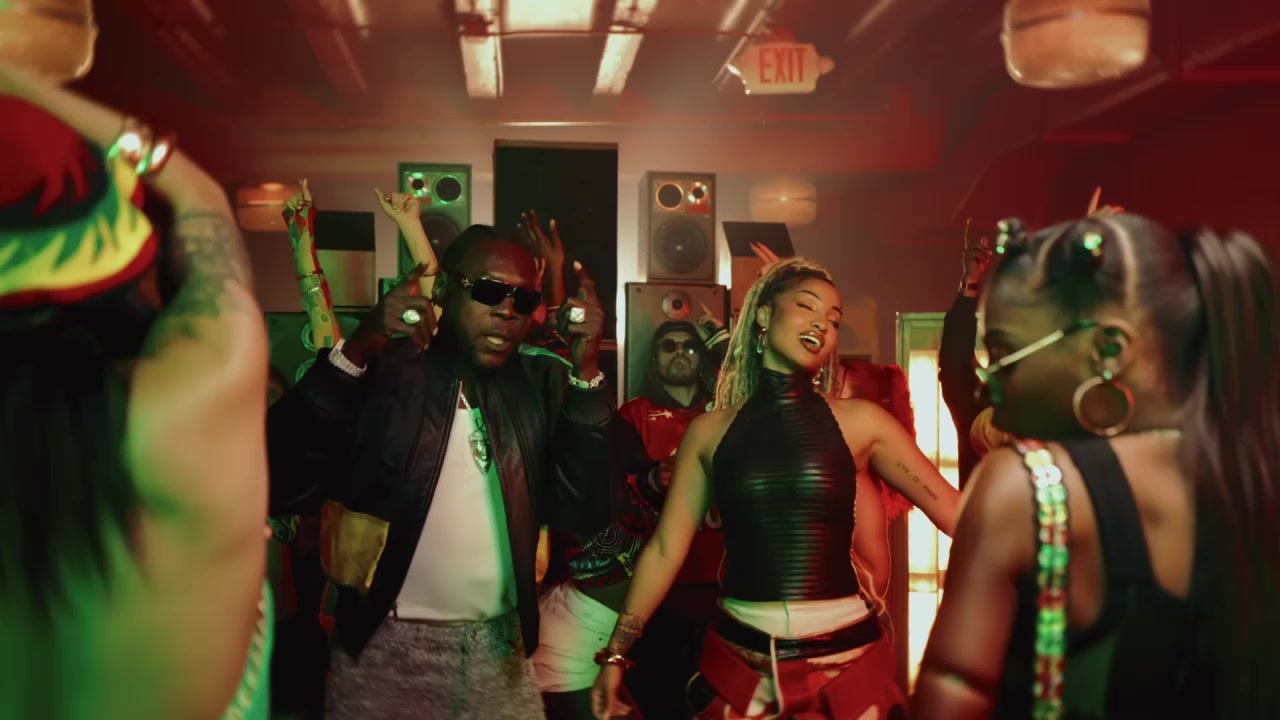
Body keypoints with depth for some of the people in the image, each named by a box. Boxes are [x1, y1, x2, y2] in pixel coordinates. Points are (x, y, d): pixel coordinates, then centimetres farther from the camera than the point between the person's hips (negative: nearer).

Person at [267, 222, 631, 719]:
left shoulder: (544, 385, 1)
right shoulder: (377, 370, -7)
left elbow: (589, 513, -8)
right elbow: (272, 481, -17)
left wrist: (586, 371, -16)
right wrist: (354, 353, -26)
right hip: (384, 654, -2)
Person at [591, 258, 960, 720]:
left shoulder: (859, 421, 0)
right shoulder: (710, 431, 2)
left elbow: (952, 509, -3)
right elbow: (664, 549, 3)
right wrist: (616, 653, 2)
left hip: (844, 656, 0)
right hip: (738, 660, 1)